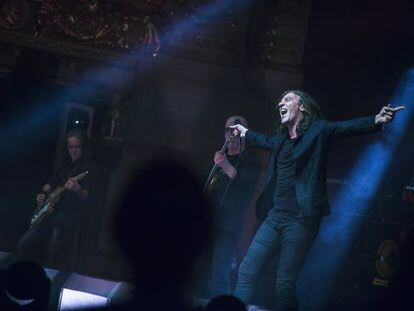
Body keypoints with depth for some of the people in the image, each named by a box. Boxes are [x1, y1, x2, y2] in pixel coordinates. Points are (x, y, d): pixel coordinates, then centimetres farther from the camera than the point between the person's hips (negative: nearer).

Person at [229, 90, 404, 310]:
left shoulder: (318, 131, -2)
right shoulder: (282, 139, 17)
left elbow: (347, 127, -19)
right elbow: (266, 141, 39)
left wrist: (375, 121, -37)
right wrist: (246, 133, 57)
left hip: (300, 220, -7)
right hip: (275, 216, 7)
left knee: (285, 283, -8)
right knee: (246, 271, 1)